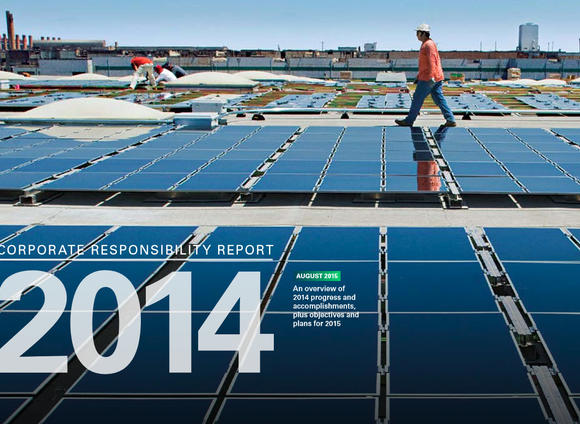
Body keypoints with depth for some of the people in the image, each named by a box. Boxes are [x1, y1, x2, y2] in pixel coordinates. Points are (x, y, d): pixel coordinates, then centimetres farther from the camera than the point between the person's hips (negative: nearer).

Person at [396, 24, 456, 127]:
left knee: (417, 99, 0)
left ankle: (409, 121, 8)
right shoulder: (426, 45, 20)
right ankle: (450, 120, 2)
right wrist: (419, 76, 28)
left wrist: (431, 77, -27)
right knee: (439, 99, 6)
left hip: (428, 79, -10)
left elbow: (431, 62, -22)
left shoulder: (429, 44, -12)